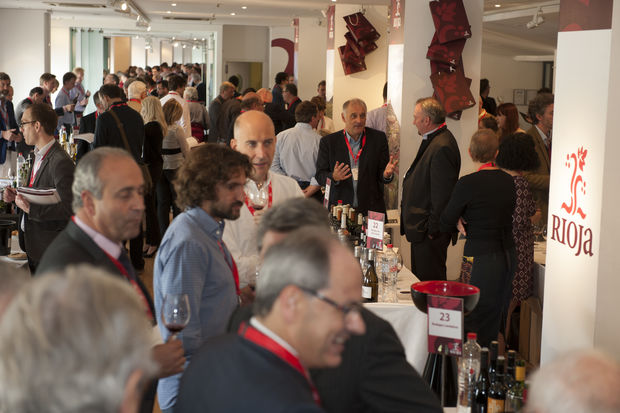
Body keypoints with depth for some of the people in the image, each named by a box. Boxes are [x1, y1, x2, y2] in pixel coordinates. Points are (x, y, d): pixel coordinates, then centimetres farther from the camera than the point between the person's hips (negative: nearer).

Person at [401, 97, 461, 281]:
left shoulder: (442, 148, -21)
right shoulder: (432, 140, 12)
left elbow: (442, 194, -22)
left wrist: (432, 229, -19)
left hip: (430, 232, -11)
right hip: (422, 230, 11)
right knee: (419, 279, 17)